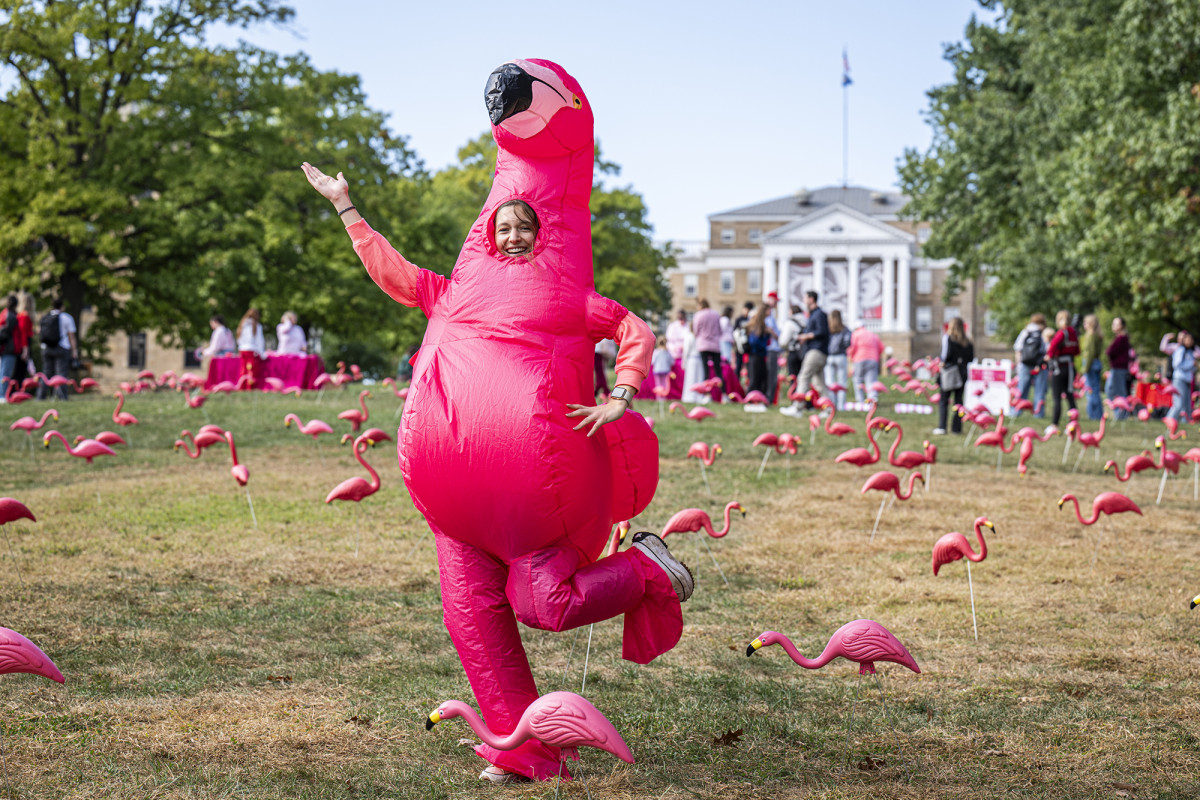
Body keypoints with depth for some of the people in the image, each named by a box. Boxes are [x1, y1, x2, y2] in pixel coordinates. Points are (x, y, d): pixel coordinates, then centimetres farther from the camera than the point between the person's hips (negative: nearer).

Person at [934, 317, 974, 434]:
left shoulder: (947, 337, -5)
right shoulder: (967, 342, 7)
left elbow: (947, 353, -15)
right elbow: (971, 358, 5)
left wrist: (943, 362, 1)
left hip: (950, 372, -4)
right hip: (963, 374, 4)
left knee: (943, 401, 2)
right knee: (958, 400, 10)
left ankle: (942, 427, -6)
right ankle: (957, 428, 8)